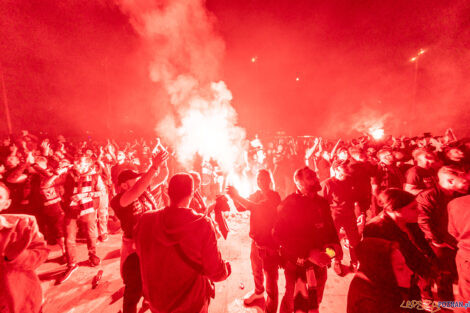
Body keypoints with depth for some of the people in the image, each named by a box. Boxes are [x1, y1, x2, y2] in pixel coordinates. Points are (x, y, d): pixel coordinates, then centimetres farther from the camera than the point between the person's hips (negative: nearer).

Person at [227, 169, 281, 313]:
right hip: (256, 240, 7)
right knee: (256, 271, 26)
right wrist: (235, 196, -18)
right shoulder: (256, 195, 5)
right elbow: (240, 208, 0)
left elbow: (257, 208, -31)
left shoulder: (274, 196, -17)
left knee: (271, 277, 5)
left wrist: (238, 196, -33)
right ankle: (258, 291, 53)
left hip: (270, 243, -7)